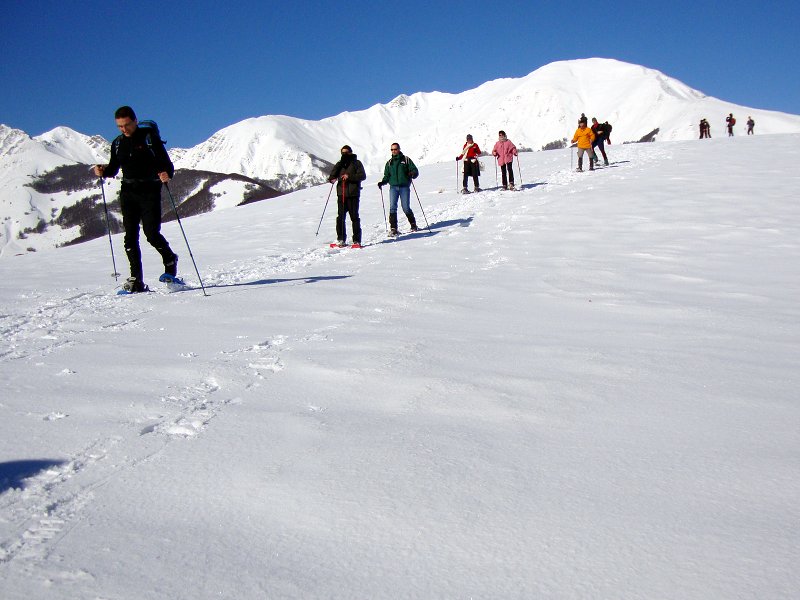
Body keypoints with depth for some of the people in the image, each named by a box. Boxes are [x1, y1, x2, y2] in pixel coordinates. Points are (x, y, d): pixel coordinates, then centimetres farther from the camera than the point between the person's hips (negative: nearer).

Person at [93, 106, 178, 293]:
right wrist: (103, 171, -5)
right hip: (128, 193, 5)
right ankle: (136, 279, 0)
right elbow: (113, 168, 17)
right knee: (130, 236, -2)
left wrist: (166, 174, -28)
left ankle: (170, 260, 19)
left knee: (152, 234, -10)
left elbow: (166, 163, -7)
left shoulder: (150, 137, -3)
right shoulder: (118, 143, 12)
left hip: (150, 191, -5)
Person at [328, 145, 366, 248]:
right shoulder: (339, 164, 18)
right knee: (340, 217, -1)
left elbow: (363, 176, -5)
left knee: (354, 217, -3)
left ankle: (356, 240, 1)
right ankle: (341, 239, 6)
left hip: (353, 194, -3)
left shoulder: (356, 163, 6)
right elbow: (332, 175, 10)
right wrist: (332, 179, -14)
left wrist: (349, 176, -16)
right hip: (341, 194, 3)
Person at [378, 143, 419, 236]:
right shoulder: (389, 162, 18)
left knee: (406, 208, -3)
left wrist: (412, 174, -18)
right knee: (392, 207, -11)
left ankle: (413, 224, 18)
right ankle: (393, 228, -11)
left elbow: (415, 170, 4)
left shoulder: (406, 159, 8)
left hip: (404, 187, -2)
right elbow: (387, 176, 19)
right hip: (393, 187, 3)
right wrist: (382, 182, -1)